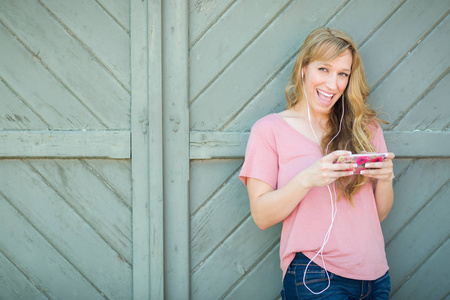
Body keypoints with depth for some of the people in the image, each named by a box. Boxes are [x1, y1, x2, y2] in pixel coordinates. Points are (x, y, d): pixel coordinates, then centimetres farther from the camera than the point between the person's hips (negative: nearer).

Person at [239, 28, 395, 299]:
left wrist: (385, 179, -9)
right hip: (315, 275, -4)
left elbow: (379, 214, 11)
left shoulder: (365, 128, 10)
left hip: (375, 275, 4)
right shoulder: (269, 130, -1)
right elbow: (262, 216, -8)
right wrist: (307, 179, -22)